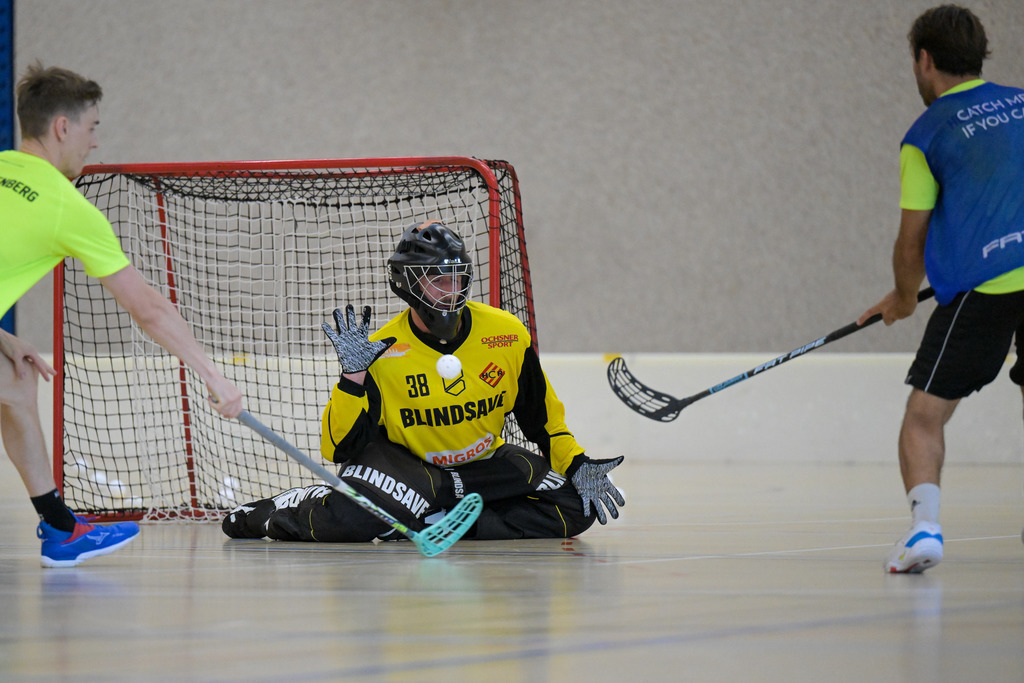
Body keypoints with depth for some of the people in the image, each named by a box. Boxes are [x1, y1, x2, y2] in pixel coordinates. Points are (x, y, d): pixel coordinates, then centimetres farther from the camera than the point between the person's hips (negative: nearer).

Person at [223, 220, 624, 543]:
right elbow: (340, 447, -19)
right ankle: (274, 513, -1)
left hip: (482, 466, 4)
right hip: (405, 462, -4)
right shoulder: (382, 353, -16)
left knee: (574, 507, -18)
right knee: (353, 517, -35)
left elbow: (543, 417, 5)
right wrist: (353, 377, -30)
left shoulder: (507, 335, -8)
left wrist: (577, 466, -6)